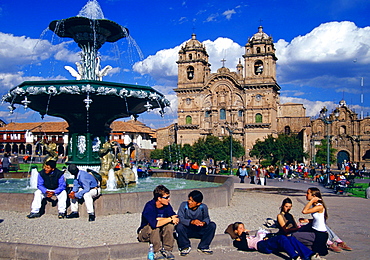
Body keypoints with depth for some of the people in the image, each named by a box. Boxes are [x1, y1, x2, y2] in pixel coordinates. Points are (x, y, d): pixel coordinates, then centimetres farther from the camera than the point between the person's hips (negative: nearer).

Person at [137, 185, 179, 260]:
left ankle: (167, 250, -17)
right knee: (154, 226, -35)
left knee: (170, 225, -23)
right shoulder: (149, 206, -26)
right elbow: (154, 223, -41)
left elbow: (176, 219, -16)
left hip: (159, 233, 5)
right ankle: (157, 252, -25)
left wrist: (159, 219, -26)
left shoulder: (167, 205, -8)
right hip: (145, 234, -4)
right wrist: (170, 219, -32)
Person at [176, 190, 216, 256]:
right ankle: (185, 247, -7)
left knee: (212, 225, -21)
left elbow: (206, 218, -4)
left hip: (199, 231, 2)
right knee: (179, 227, -33)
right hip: (187, 230, -2)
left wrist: (204, 222, -29)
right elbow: (180, 218, -22)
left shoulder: (203, 207, -7)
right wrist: (191, 221, -38)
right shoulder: (183, 205, -13)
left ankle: (203, 247, -7)